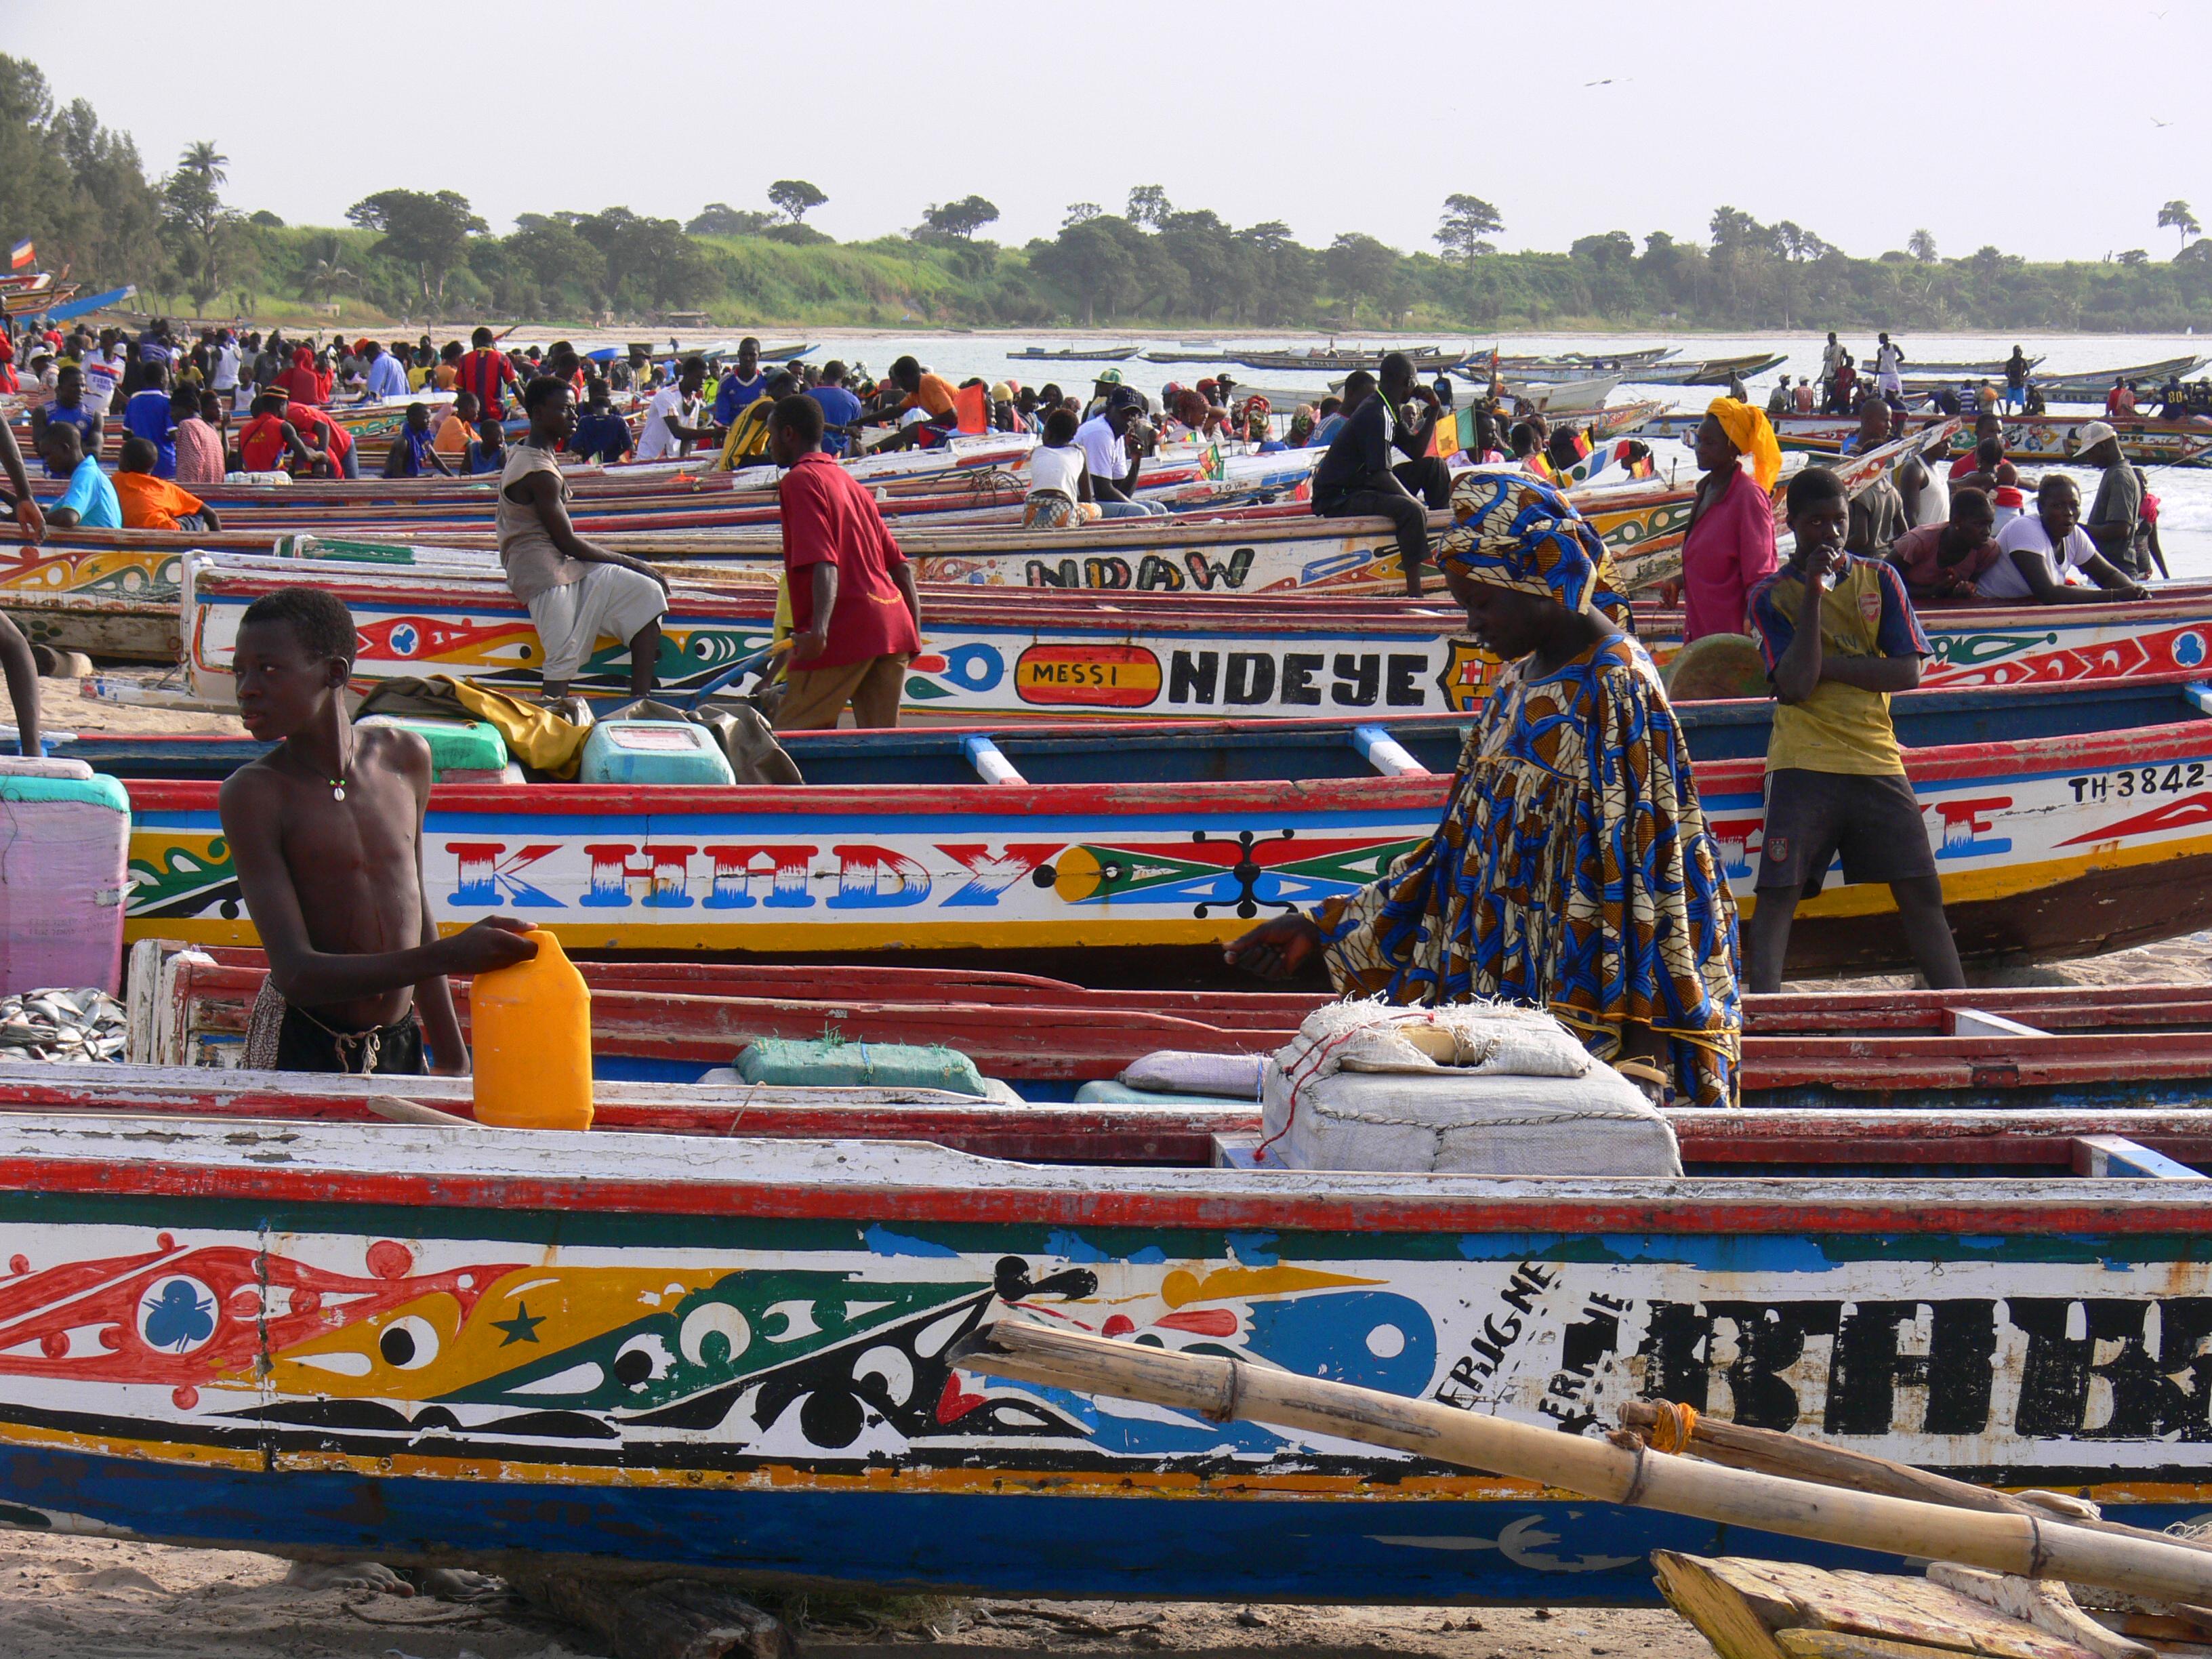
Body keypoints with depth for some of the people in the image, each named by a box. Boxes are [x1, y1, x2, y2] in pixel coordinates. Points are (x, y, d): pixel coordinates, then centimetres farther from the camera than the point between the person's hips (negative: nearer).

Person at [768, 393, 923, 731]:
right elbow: (901, 566, 20)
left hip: (844, 633, -8)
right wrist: (913, 632, 22)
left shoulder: (799, 480, -2)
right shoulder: (850, 482, 23)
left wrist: (819, 629, -29)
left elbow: (824, 563, -18)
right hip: (892, 628, 8)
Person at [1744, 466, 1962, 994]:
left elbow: (1908, 672, -1)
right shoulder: (1772, 595, 0)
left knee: (1921, 891, 0)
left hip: (1876, 758, 2)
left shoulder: (1879, 579, 8)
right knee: (1779, 892, -12)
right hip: (1804, 764, -2)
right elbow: (1795, 685, -13)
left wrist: (1826, 665, -10)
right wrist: (1814, 593, -15)